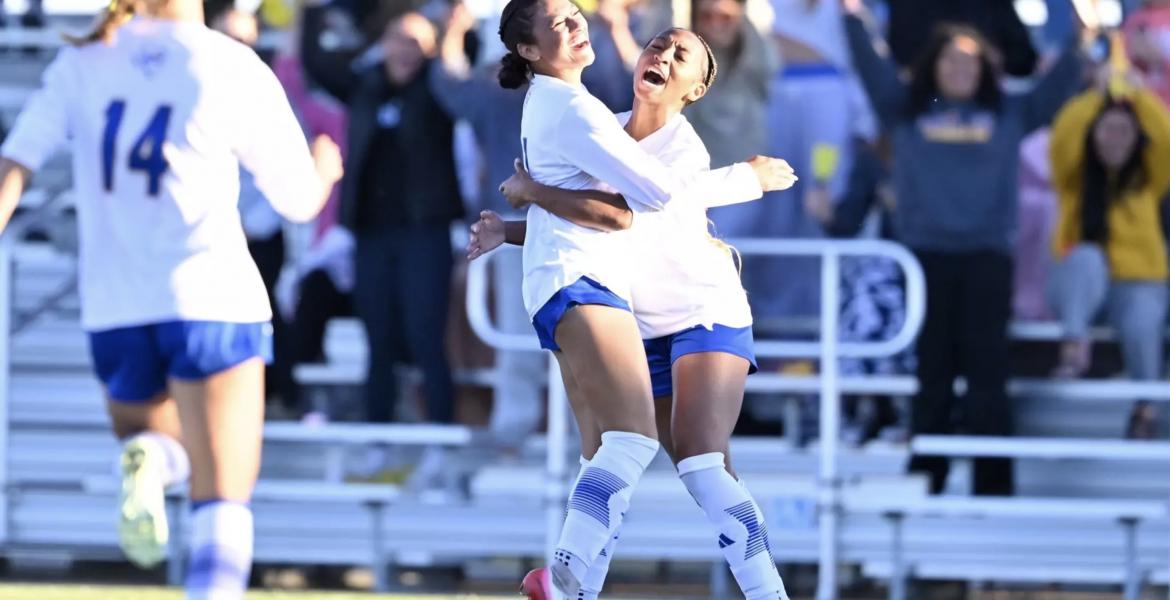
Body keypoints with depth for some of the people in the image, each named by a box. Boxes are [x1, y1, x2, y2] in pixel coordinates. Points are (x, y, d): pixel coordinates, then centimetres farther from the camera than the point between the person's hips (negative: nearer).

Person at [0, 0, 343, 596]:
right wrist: (324, 170, 27)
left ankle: (145, 459, -8)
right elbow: (299, 199, 6)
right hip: (211, 300, -3)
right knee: (222, 501, -1)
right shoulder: (235, 71, -3)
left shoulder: (81, 63, 5)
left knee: (149, 436, 29)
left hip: (113, 309, 3)